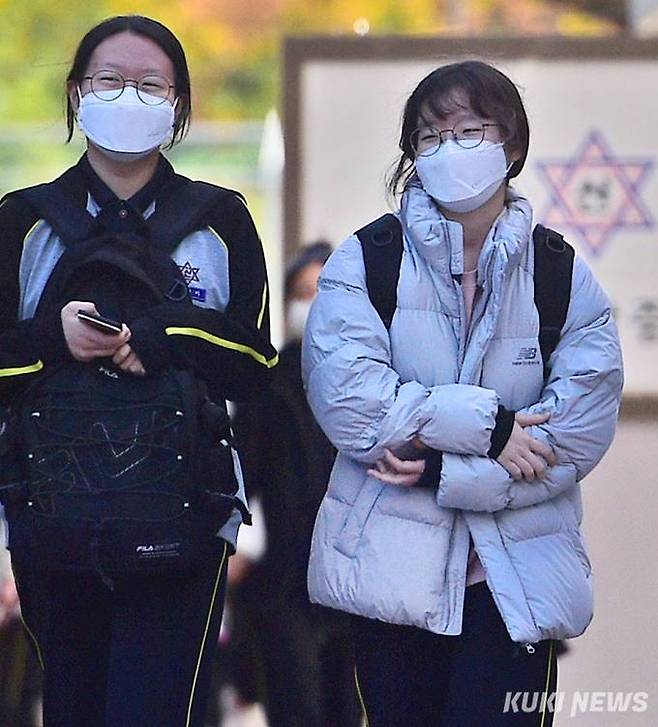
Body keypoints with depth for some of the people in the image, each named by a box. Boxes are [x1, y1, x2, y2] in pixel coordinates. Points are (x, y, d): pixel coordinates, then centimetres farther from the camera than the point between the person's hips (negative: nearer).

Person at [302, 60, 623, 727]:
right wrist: (485, 425, -17)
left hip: (516, 580, 0)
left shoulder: (566, 280, 3)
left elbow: (579, 434, -8)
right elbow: (345, 398, -13)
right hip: (392, 567, 0)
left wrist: (440, 470, -15)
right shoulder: (364, 260, 1)